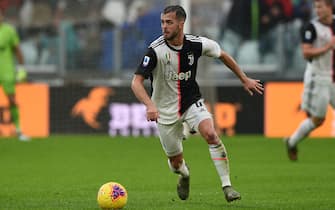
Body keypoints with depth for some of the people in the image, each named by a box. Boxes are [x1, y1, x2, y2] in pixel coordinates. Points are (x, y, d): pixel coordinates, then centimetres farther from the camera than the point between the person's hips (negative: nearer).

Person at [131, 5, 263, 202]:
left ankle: (227, 185, -18)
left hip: (192, 102, 1)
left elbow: (223, 55, 8)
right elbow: (136, 82, -26)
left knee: (211, 134, -27)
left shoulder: (197, 44, -13)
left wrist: (245, 79, 13)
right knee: (175, 161, 6)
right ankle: (184, 174, 46)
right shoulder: (155, 50, -22)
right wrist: (150, 105, -44)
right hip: (166, 110, -1)